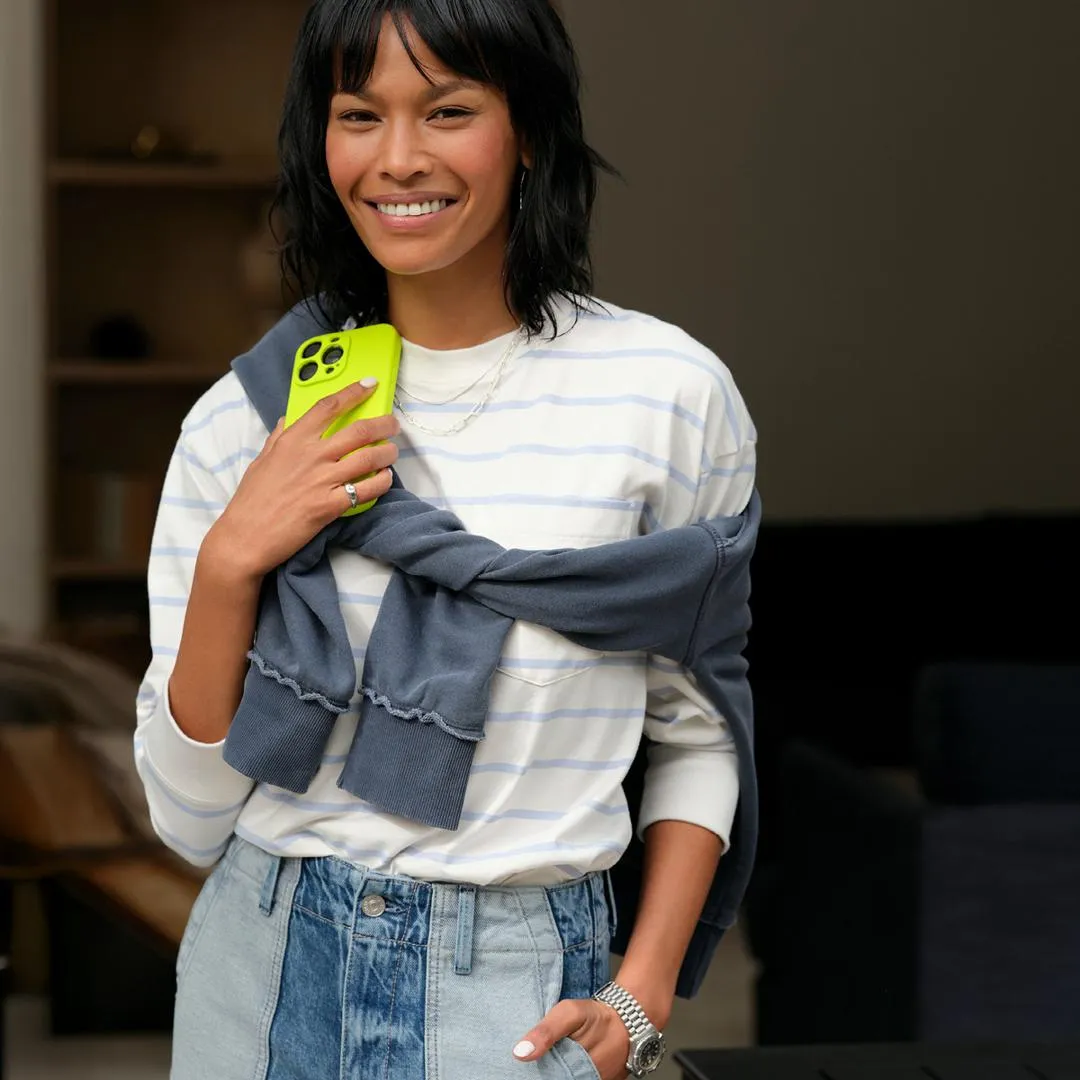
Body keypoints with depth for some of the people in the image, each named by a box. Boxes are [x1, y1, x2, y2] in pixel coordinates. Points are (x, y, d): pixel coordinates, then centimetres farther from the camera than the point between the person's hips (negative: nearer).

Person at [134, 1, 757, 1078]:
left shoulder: (667, 392, -6)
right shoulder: (241, 420, -2)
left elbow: (696, 727, 5)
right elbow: (190, 817, -2)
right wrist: (227, 566, -16)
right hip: (266, 971, 2)